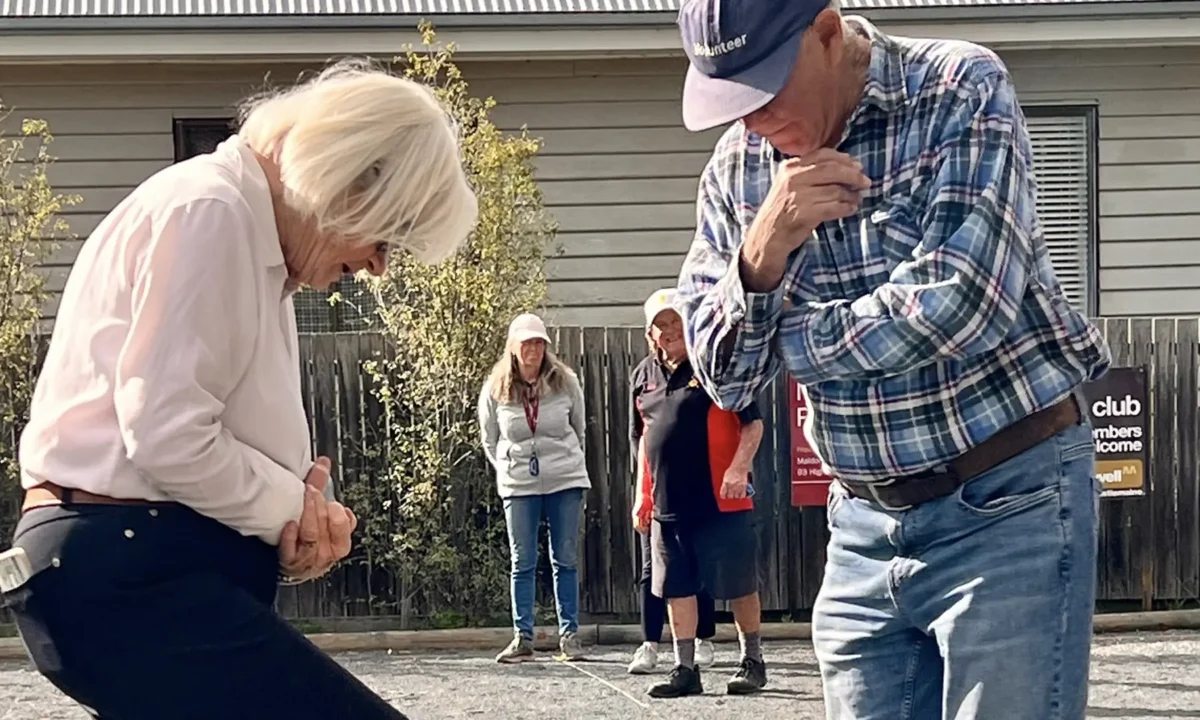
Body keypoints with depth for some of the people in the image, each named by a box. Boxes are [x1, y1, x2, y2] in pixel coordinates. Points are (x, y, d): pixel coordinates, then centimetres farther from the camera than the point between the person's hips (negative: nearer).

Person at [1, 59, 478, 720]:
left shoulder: (257, 241, 19)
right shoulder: (207, 209, -12)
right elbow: (167, 438, -21)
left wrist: (299, 509, -1)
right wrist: (293, 506, -6)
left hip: (136, 569, 11)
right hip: (127, 573, -11)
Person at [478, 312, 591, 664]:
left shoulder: (565, 382, -2)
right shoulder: (495, 390, -2)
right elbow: (489, 440, 11)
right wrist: (509, 468, 7)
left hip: (565, 480, 0)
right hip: (518, 485, 0)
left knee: (566, 561, 4)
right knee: (522, 562, 3)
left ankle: (570, 635, 9)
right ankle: (522, 637, 7)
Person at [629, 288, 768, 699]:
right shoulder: (644, 375, 12)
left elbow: (752, 422, -8)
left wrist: (739, 468, -21)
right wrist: (643, 495, 16)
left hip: (721, 502, -5)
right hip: (667, 505, 6)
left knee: (739, 587, 3)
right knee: (676, 589, 7)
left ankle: (752, 662, 19)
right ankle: (686, 669, 15)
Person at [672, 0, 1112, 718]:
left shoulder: (963, 93, -11)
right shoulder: (737, 169, 3)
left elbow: (956, 307, -23)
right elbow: (725, 377, 3)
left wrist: (794, 337, -8)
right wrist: (762, 252, -16)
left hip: (1005, 506, -5)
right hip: (864, 526, 5)